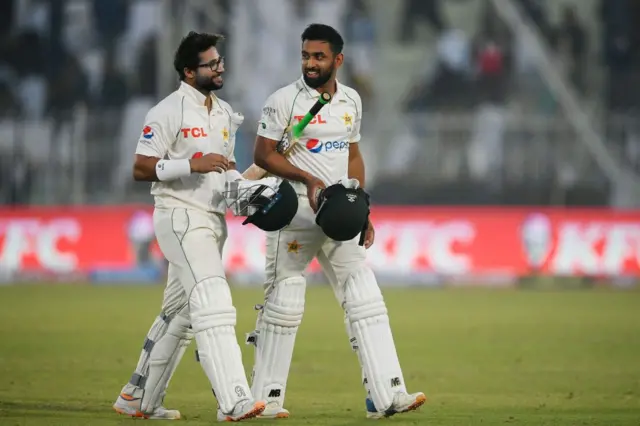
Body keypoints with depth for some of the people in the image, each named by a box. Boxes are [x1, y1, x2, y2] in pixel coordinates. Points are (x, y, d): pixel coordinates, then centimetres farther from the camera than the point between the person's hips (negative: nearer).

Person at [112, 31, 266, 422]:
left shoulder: (225, 114, 15)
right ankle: (234, 403, -28)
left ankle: (139, 398, 25)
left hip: (214, 219, 9)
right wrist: (194, 164, -24)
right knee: (214, 306, -20)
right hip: (181, 217, -9)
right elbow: (141, 169, -14)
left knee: (179, 314, 14)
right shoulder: (169, 112, -10)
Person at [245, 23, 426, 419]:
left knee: (365, 298, -3)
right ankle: (267, 398, 7)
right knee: (284, 302, -2)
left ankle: (386, 394, -7)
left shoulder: (351, 101, 10)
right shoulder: (285, 100, -7)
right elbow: (263, 154, -7)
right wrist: (308, 179, -18)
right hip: (295, 211, -5)